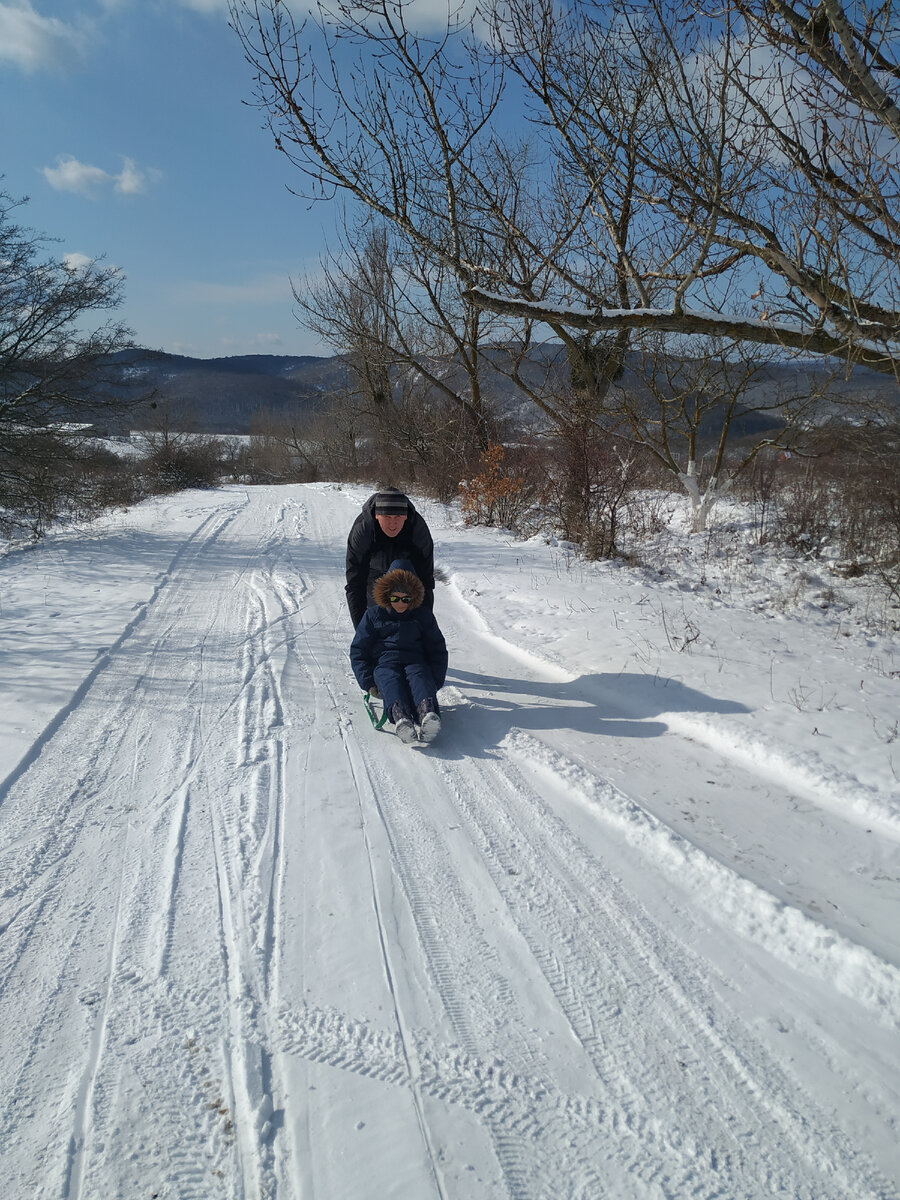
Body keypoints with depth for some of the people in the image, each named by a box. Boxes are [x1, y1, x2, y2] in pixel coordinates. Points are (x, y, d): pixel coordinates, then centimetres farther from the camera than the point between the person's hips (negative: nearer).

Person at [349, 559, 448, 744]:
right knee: (391, 681, -37)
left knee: (420, 678, -36)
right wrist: (368, 682, -3)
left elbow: (438, 649, 21)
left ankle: (428, 714, -68)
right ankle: (401, 718, -69)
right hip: (384, 664, -1)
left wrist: (435, 681, 4)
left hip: (415, 662, 1)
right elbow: (358, 650, 12)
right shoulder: (373, 615, 14)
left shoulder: (423, 615, 17)